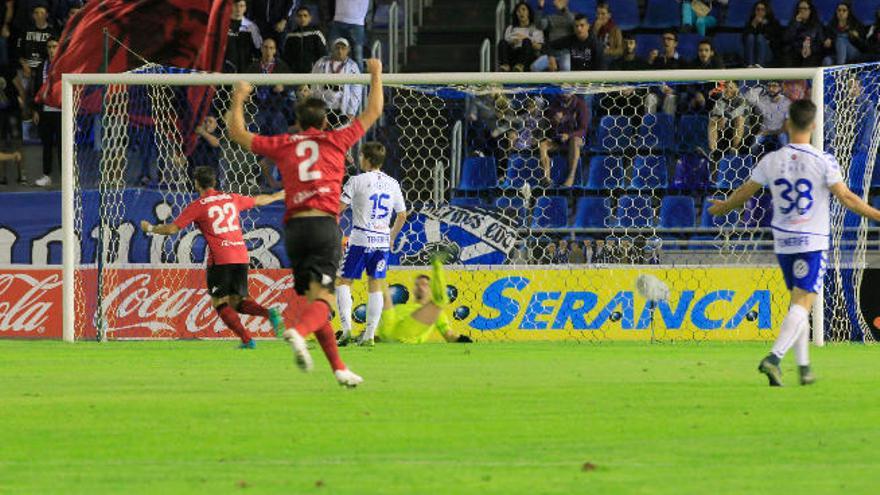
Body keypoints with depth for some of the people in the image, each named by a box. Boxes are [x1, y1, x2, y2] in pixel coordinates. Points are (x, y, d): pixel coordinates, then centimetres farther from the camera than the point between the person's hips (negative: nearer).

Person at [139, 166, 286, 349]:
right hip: (241, 257, 5)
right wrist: (277, 196, 50)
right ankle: (268, 313, -14)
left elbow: (172, 229, -2)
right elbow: (258, 200, 31)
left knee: (220, 303, 3)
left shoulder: (197, 206, -1)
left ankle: (246, 339, -10)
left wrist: (150, 228, 16)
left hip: (220, 260, -5)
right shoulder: (232, 199, 14)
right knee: (237, 301, 12)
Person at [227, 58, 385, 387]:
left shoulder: (283, 145, 15)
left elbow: (238, 134, 25)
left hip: (294, 226, 3)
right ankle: (298, 332, -44)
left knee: (314, 297, 11)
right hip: (324, 223, -3)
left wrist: (238, 100, 39)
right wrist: (376, 75, 34)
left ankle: (338, 367, 11)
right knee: (322, 297, -12)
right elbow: (373, 112, 21)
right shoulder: (335, 140, 10)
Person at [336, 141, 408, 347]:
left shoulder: (357, 181, -5)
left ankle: (346, 326, -11)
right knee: (375, 286, 9)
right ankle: (369, 335, 6)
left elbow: (338, 207, -7)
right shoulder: (392, 184, 10)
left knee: (343, 282, 5)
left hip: (360, 239, -4)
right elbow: (402, 216, 16)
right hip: (382, 241, 4)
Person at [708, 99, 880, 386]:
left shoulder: (771, 161, -1)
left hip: (783, 242, 4)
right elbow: (846, 198, -13)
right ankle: (774, 357, -25)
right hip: (814, 243, -4)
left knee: (798, 301, 16)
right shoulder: (823, 161, -11)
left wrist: (722, 207, 30)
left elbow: (744, 193, 11)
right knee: (803, 303, -7)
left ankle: (804, 366, 16)